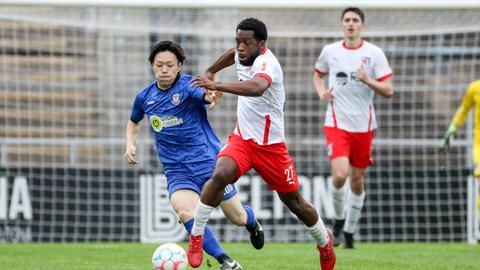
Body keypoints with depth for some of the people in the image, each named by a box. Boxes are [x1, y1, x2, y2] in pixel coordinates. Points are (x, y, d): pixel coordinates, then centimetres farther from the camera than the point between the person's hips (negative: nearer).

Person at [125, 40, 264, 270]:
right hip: (177, 171, 3)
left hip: (208, 161, -2)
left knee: (238, 218, 7)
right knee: (185, 212, -28)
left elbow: (206, 95, -34)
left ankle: (252, 222, 48)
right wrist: (130, 144, 6)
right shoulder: (144, 97, 5)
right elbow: (134, 122, 26)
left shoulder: (188, 85, -10)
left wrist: (212, 94, -59)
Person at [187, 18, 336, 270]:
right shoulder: (243, 56, -2)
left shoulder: (267, 62, -25)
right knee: (220, 175, -27)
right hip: (241, 139, 5)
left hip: (270, 145, -5)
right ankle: (195, 237, -18)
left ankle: (324, 242, 38)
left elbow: (256, 87, -50)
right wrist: (209, 71, 33)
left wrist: (217, 86, -58)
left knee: (294, 202, 10)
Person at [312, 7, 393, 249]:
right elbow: (318, 75, 22)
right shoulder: (329, 51, 2)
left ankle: (349, 231, 24)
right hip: (336, 123, -1)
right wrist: (321, 92, 1)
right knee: (339, 175, -19)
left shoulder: (374, 53, -3)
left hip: (363, 126, 1)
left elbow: (388, 91, -5)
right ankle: (339, 218, 7)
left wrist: (368, 81, -22)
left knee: (357, 180, 8)